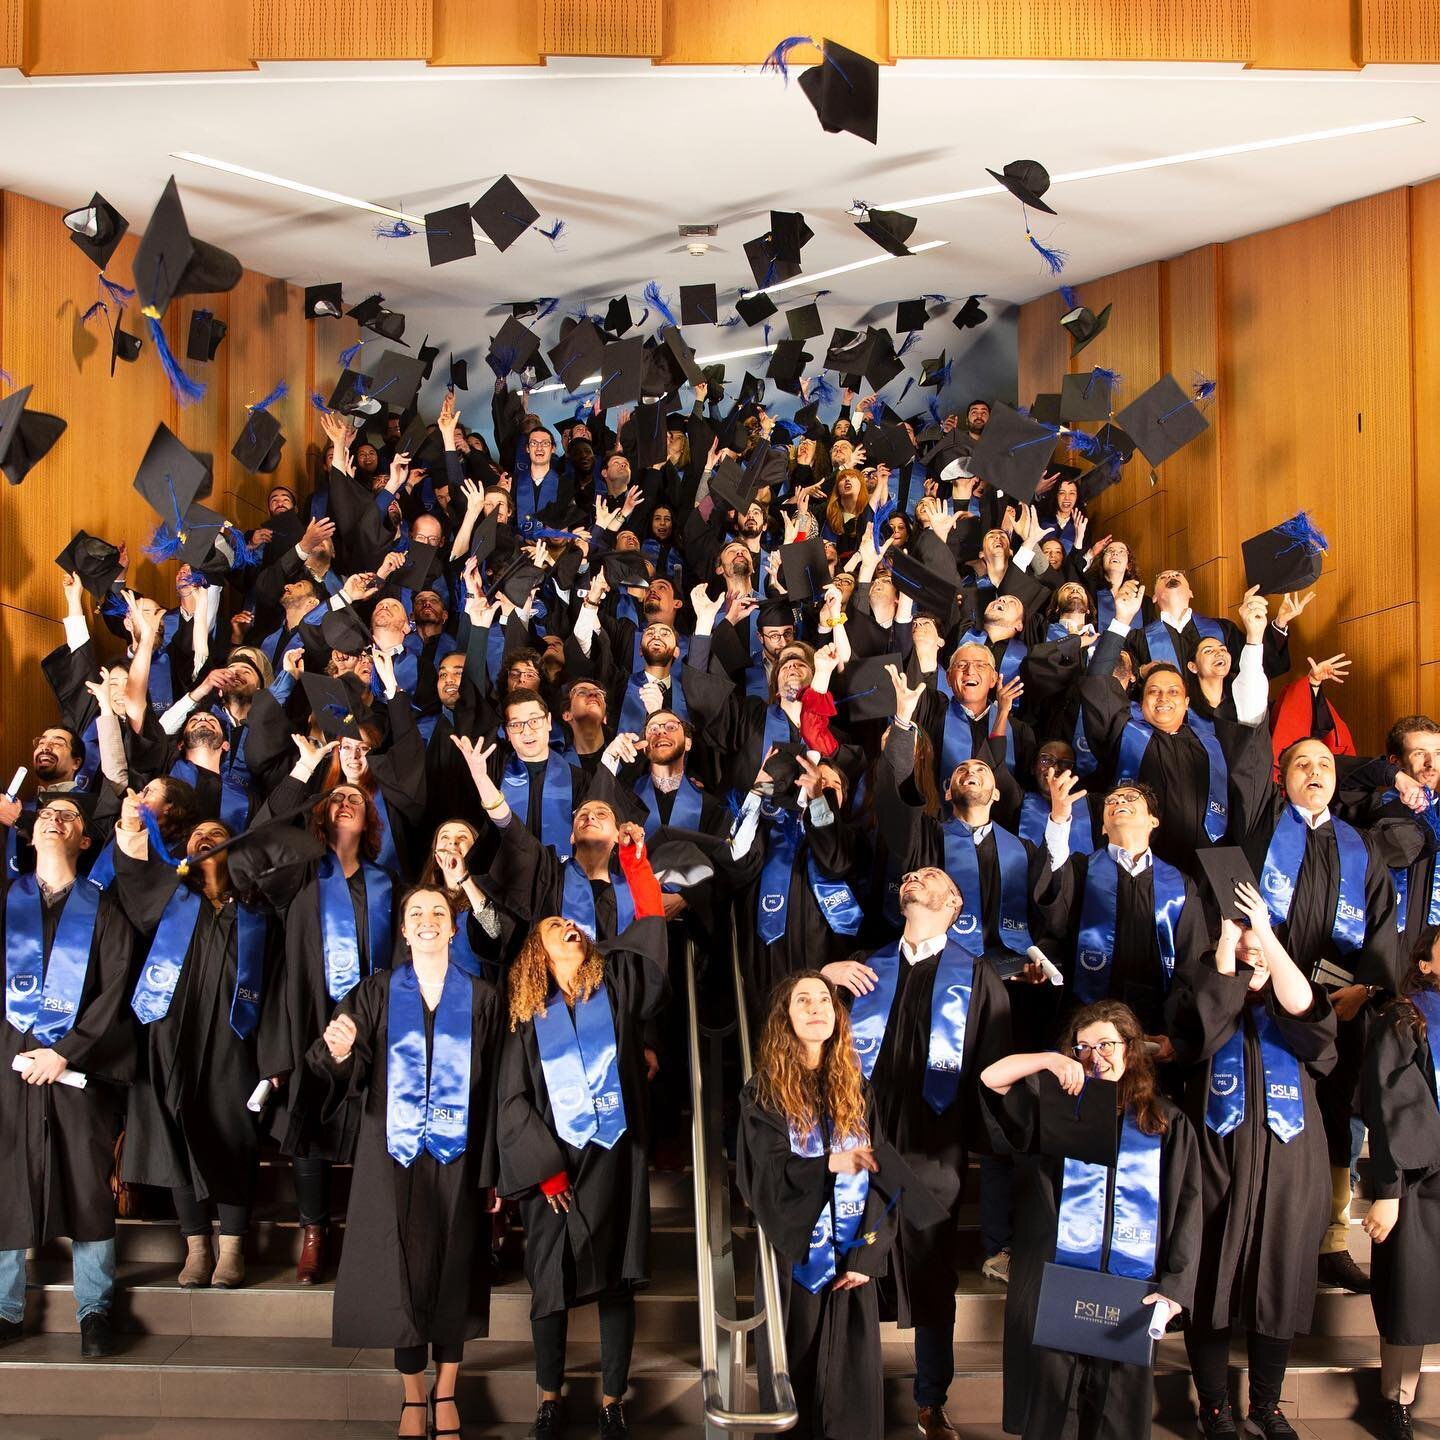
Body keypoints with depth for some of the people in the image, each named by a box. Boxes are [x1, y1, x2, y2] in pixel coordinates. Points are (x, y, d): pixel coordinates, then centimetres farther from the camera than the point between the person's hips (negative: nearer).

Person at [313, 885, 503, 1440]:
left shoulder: (480, 998, 2)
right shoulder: (377, 992, 2)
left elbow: (493, 1090, 2)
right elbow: (352, 1074, -7)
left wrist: (491, 1172, -1)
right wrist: (339, 1053, -31)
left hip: (457, 1152, 0)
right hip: (394, 1150, 0)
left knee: (453, 1268, 7)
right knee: (404, 1269, 3)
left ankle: (446, 1393, 23)